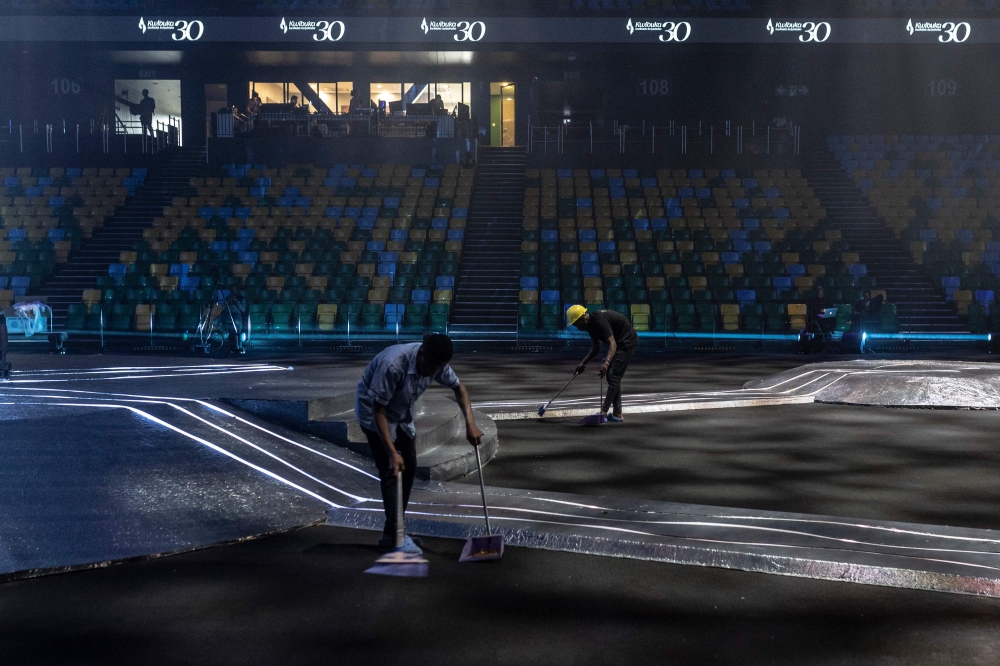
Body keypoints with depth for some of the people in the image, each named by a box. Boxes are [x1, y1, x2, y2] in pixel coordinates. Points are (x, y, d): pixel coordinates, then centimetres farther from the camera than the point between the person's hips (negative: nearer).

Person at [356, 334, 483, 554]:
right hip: (373, 411, -7)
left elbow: (458, 387, -1)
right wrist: (392, 453, -35)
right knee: (391, 470, -15)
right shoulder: (393, 364, -39)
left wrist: (470, 423, -15)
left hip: (401, 414, 7)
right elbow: (378, 410, -33)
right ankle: (397, 536, -11)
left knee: (409, 468, 4)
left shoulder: (436, 363, -18)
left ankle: (390, 534, 14)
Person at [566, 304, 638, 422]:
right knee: (612, 376, 11)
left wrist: (607, 363, -51)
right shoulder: (590, 324, 1)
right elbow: (596, 347, 14)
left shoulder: (599, 321, -29)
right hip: (619, 343, 11)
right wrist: (583, 363, 8)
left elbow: (612, 343, -37)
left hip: (627, 343, -11)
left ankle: (604, 412, -17)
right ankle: (617, 414, 13)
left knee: (613, 376, -15)